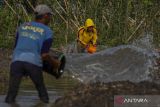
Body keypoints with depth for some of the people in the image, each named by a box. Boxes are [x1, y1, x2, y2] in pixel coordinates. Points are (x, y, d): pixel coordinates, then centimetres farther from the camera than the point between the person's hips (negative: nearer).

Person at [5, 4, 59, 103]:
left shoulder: (23, 26, 20)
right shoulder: (47, 31, 7)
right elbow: (44, 55, 0)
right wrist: (54, 63, 18)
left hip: (17, 60, 2)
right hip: (34, 62, -2)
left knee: (11, 95, -4)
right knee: (41, 89, 20)